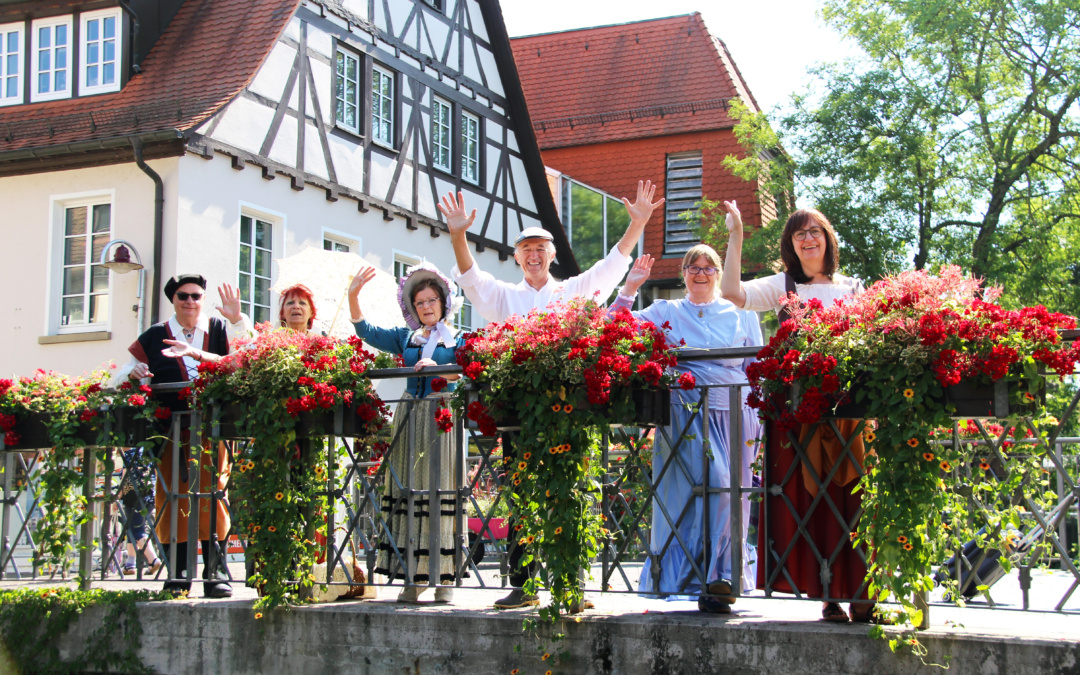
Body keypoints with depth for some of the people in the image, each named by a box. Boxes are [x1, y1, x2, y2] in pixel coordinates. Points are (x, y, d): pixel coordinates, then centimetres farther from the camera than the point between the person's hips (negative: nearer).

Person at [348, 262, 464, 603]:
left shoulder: (457, 340, 8)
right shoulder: (406, 338, 17)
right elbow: (366, 331, 8)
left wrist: (439, 369, -23)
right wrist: (353, 295, -3)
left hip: (443, 417, -3)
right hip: (409, 417, 3)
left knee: (440, 489, -9)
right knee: (408, 489, -2)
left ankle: (445, 577, -8)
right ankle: (415, 577, 0)